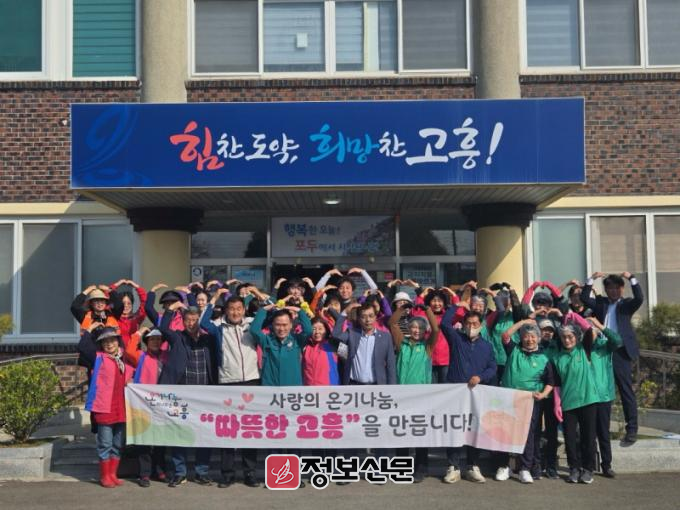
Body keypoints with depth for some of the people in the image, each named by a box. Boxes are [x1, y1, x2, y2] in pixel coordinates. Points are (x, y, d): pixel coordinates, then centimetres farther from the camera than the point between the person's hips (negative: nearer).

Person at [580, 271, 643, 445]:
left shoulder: (627, 304, 7)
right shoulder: (600, 302, 14)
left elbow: (640, 298, -11)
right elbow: (584, 298, 0)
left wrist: (631, 278, -16)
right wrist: (592, 279, -8)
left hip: (621, 352, -3)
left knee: (626, 391, -1)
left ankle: (632, 429, 3)